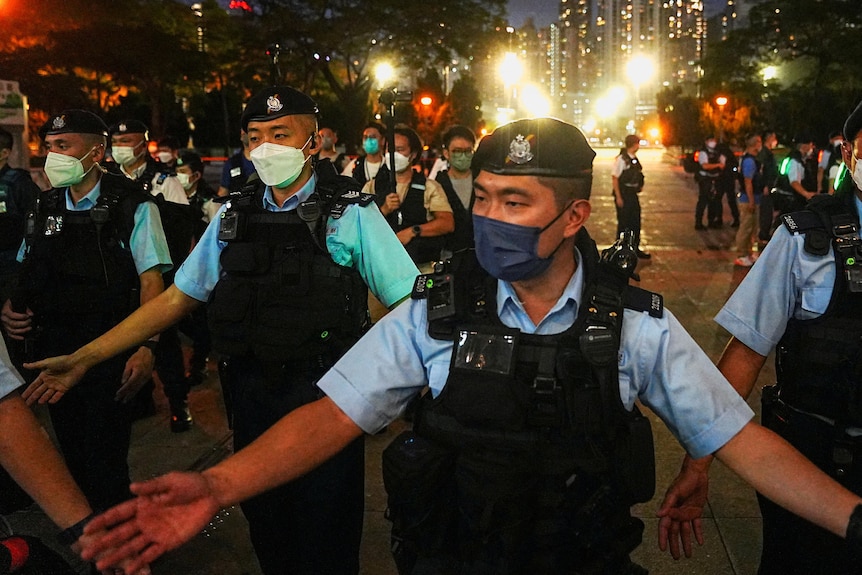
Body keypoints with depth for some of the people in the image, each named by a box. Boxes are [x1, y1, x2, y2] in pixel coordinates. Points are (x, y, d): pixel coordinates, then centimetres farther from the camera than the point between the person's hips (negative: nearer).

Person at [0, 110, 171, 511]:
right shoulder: (46, 207, 9)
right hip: (52, 351, 6)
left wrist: (146, 346, -22)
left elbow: (151, 280, -13)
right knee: (71, 451, 17)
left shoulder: (131, 207, -9)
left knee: (104, 456, 0)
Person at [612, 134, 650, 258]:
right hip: (623, 195, -8)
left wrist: (640, 185, 5)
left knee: (636, 223, 14)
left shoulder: (635, 159, 7)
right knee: (623, 223, 3)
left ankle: (635, 248, 27)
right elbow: (614, 178, -17)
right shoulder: (621, 159, -16)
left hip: (633, 195, 8)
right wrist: (618, 197, -17)